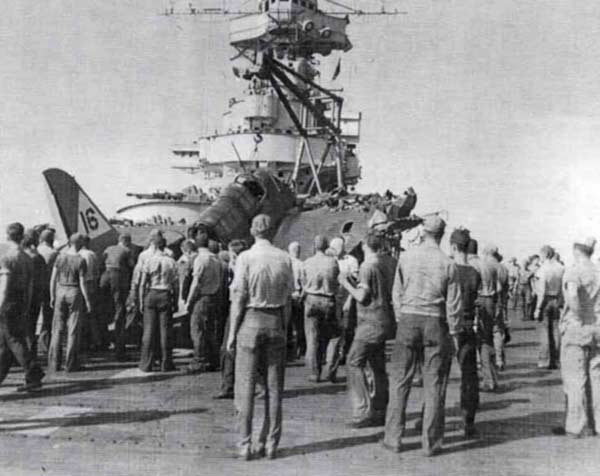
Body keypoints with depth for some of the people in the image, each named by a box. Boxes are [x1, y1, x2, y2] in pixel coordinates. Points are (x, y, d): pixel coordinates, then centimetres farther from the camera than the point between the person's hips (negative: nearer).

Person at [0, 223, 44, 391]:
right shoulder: (27, 258, 10)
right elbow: (30, 285, 13)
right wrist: (26, 306, 19)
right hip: (21, 302, 8)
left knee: (14, 340, -5)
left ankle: (34, 376, -9)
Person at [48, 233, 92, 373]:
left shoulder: (60, 257, -1)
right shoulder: (81, 260, -12)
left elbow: (53, 278, 1)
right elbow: (82, 283, -11)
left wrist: (52, 296, 11)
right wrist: (88, 301, -3)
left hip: (60, 292, 3)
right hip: (75, 293, -3)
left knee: (57, 329, 10)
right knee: (73, 330, 5)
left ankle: (53, 364, 10)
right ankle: (71, 364, 9)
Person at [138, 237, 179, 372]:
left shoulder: (149, 261, -2)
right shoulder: (171, 261, 1)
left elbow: (142, 283, -3)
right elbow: (176, 284, 0)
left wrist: (141, 302, 3)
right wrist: (175, 302, 7)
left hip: (151, 295, 0)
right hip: (166, 295, 0)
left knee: (149, 330, 3)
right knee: (165, 330, 4)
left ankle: (146, 364, 5)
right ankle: (166, 364, 7)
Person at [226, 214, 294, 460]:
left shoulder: (246, 258, -9)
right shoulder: (284, 258, 0)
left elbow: (238, 298, -8)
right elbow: (288, 299, 4)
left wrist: (232, 332, -1)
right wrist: (284, 327, 13)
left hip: (251, 320, -3)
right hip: (276, 321, 3)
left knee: (246, 385, 5)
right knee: (274, 386, 11)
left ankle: (245, 444, 8)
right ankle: (270, 444, 17)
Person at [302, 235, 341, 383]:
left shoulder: (307, 263, -4)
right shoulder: (332, 262, -6)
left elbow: (304, 283, 4)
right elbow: (337, 282, 2)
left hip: (311, 299, 1)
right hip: (329, 300, 0)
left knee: (312, 338, 6)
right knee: (333, 336, 12)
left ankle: (314, 372, 8)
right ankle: (329, 368, 2)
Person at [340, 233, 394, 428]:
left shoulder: (367, 266, -12)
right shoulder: (386, 267, 12)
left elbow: (362, 296, -16)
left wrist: (346, 283, -1)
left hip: (371, 323, -9)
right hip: (384, 322, 9)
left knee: (354, 363, -7)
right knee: (378, 367, 12)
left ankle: (363, 411, -11)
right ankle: (379, 412, 17)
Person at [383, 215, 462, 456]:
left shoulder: (406, 257, -2)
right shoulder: (448, 264, -5)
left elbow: (397, 292, 3)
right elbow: (453, 304, -2)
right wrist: (454, 332, 7)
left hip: (408, 319, 1)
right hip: (435, 322, 0)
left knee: (399, 380, 8)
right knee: (434, 384, 7)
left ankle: (393, 438, 12)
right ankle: (431, 442, 13)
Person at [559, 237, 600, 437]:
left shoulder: (573, 272, -13)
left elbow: (572, 294, -32)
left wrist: (579, 318, -19)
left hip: (575, 330, -6)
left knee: (575, 378, 1)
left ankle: (577, 426, 4)